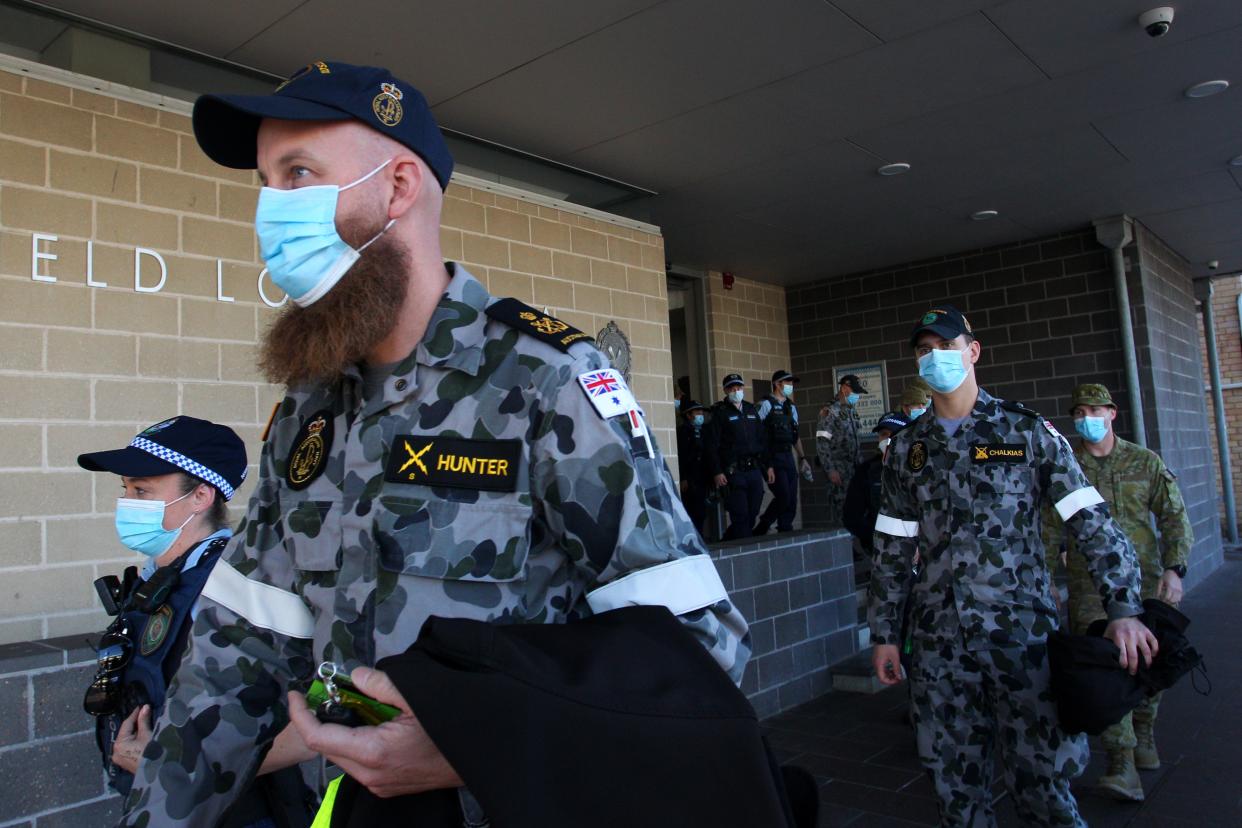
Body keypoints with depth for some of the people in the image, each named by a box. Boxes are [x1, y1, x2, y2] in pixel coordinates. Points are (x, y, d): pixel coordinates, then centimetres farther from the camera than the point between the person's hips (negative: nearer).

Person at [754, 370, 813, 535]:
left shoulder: (791, 407, 17)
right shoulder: (766, 404, -6)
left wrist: (802, 458, 19)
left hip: (788, 457, 7)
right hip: (772, 458, -7)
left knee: (791, 500, 6)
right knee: (783, 496, -12)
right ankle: (760, 530, 4)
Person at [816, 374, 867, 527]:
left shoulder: (851, 412, 14)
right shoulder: (830, 412, -10)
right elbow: (821, 443, -15)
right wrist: (831, 470, -19)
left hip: (853, 467, 7)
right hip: (838, 468, -7)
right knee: (839, 504, -6)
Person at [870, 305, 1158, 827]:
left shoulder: (1027, 430, 0)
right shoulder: (907, 447, 8)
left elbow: (1091, 522, -3)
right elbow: (892, 550, 10)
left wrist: (1123, 609, -14)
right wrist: (884, 633, 8)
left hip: (1021, 629, -3)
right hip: (938, 641, 3)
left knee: (1038, 775, 3)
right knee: (955, 782, 11)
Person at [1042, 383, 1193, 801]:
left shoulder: (1146, 462, 4)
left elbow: (1174, 516, 3)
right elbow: (1050, 531, 5)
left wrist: (1173, 569, -9)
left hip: (1144, 579, 2)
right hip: (1091, 585, -1)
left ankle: (1144, 736, 39)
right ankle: (1123, 767, -10)